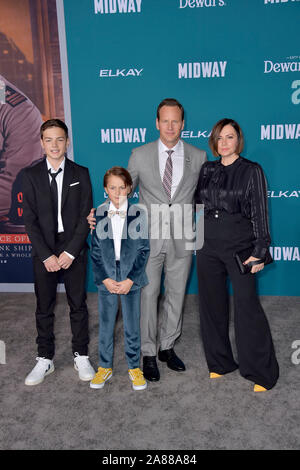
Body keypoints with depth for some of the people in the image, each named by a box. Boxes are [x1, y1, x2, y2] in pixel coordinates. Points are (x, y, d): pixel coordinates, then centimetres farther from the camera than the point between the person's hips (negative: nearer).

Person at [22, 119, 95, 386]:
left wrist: (70, 251, -11)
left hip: (74, 250, 0)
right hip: (43, 251, 1)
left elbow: (86, 216, -3)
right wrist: (47, 255, -10)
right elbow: (30, 219, -2)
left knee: (78, 305, 8)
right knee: (44, 308, 9)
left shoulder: (80, 173, 2)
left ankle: (81, 356, 24)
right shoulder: (31, 175, 2)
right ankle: (45, 359, 24)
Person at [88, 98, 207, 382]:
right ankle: (149, 353, 22)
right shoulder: (140, 155, -1)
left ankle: (167, 347, 32)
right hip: (148, 238, -1)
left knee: (176, 295, 13)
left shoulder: (198, 157, 2)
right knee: (147, 295, 4)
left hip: (182, 239, 2)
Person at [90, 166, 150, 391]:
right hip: (106, 278, 1)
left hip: (131, 279, -1)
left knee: (132, 325, 8)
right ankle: (105, 367, 29)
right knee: (106, 324, 11)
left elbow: (144, 250, -4)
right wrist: (105, 279, -8)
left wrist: (130, 280, -11)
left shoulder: (138, 213, -4)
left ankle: (134, 367, 26)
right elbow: (95, 251, 1)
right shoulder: (99, 214, 0)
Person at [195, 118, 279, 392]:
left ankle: (262, 372, 12)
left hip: (240, 245, -4)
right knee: (212, 304, 10)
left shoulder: (252, 171, -1)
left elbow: (260, 213, -5)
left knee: (247, 304, -5)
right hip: (209, 245, 5)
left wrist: (260, 252, -10)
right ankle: (220, 362, 27)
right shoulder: (206, 170, 10)